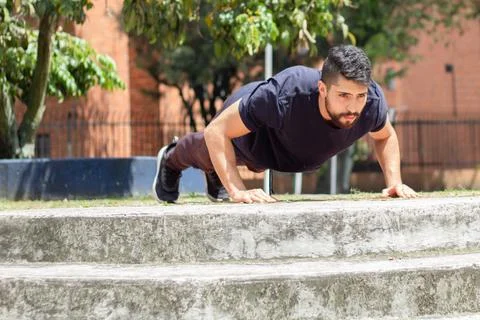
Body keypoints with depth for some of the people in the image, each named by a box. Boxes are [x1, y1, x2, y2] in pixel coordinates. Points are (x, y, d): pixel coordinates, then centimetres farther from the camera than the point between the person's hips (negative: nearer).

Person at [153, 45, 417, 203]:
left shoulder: (372, 102, -39)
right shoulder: (284, 96, -52)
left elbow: (385, 136, -12)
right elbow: (217, 131, -41)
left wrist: (394, 182, -26)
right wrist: (236, 190, -49)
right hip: (240, 124, -3)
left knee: (256, 165, 38)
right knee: (207, 152, 32)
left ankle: (215, 175, 70)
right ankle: (170, 160, 66)